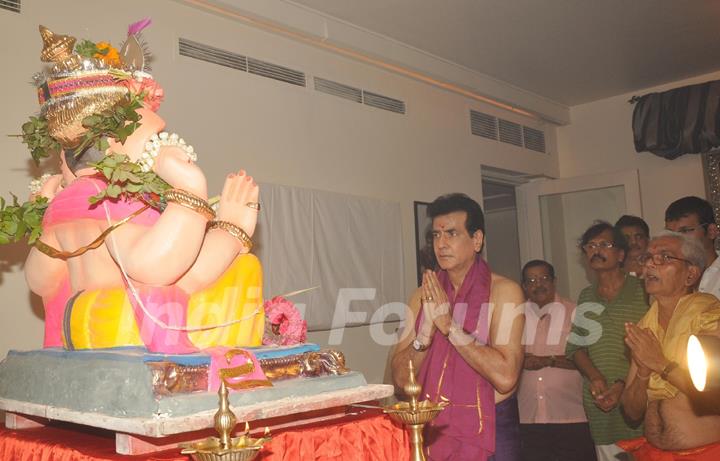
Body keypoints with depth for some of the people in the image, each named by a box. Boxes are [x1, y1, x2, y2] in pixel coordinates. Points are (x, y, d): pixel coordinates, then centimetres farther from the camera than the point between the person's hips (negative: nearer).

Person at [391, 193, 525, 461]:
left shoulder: (504, 291, -11)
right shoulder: (424, 295, 1)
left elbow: (505, 377, -22)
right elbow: (401, 377, -2)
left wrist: (449, 325, -21)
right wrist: (426, 331, -18)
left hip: (489, 431, -3)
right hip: (433, 429, 4)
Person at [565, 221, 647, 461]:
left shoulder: (642, 290, 0)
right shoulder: (586, 297, 12)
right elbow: (575, 347, 12)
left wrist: (624, 384, -14)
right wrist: (594, 377, -5)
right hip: (600, 406, 3)